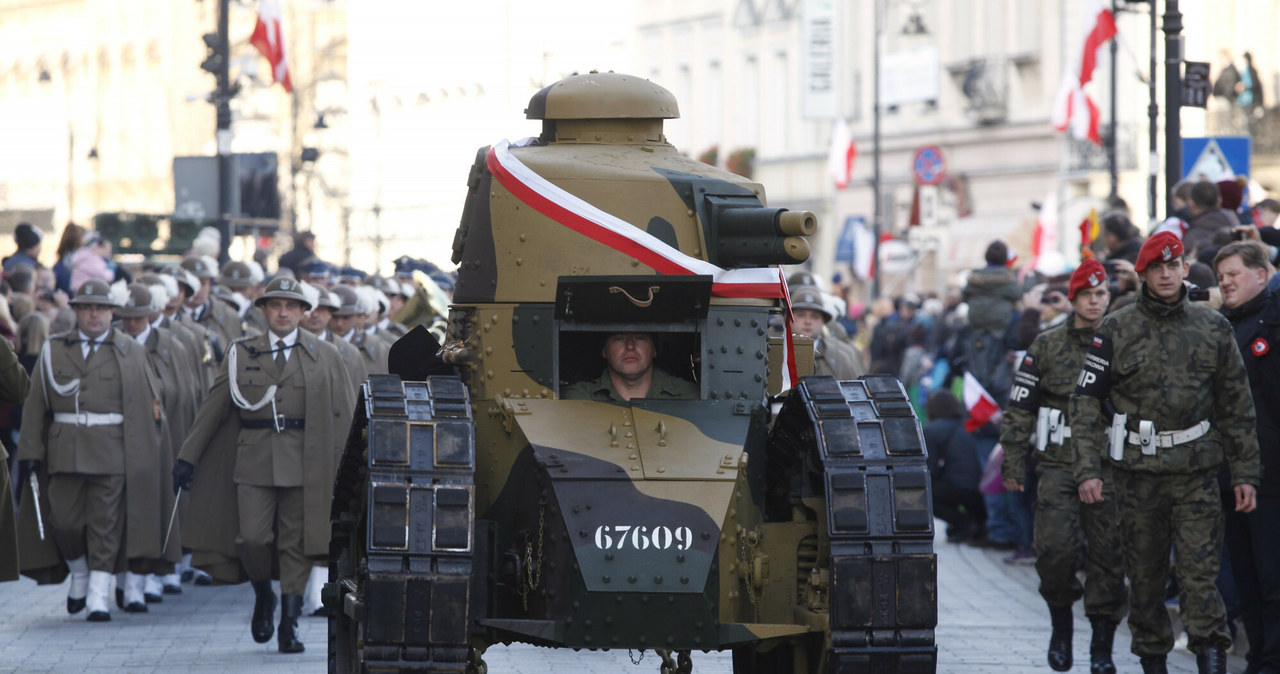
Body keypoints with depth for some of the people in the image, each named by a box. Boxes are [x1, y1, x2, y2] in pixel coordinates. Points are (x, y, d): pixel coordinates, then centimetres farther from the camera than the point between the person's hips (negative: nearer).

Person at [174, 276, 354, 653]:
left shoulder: (323, 357, 8)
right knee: (252, 538, -11)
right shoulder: (242, 354, 10)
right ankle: (263, 597, 18)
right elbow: (213, 409, 11)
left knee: (296, 545, -2)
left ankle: (290, 628, 3)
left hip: (303, 463, 0)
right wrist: (188, 457, 7)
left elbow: (344, 415, 7)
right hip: (254, 462, 0)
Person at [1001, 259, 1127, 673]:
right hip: (1058, 464, -1)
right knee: (1055, 546, -13)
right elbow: (1020, 407, 6)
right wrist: (1013, 464, 1)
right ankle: (1061, 621, 12)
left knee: (1107, 554, -1)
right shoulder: (1047, 346, 6)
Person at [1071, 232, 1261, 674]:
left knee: (1200, 571, -9)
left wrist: (1245, 473, 7)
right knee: (1145, 575, 6)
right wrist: (1088, 468, -8)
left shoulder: (1213, 329, 7)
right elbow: (1085, 401, 2)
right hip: (1138, 471, 0)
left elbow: (1237, 405, 11)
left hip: (1197, 470, 0)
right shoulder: (1117, 331, 2)